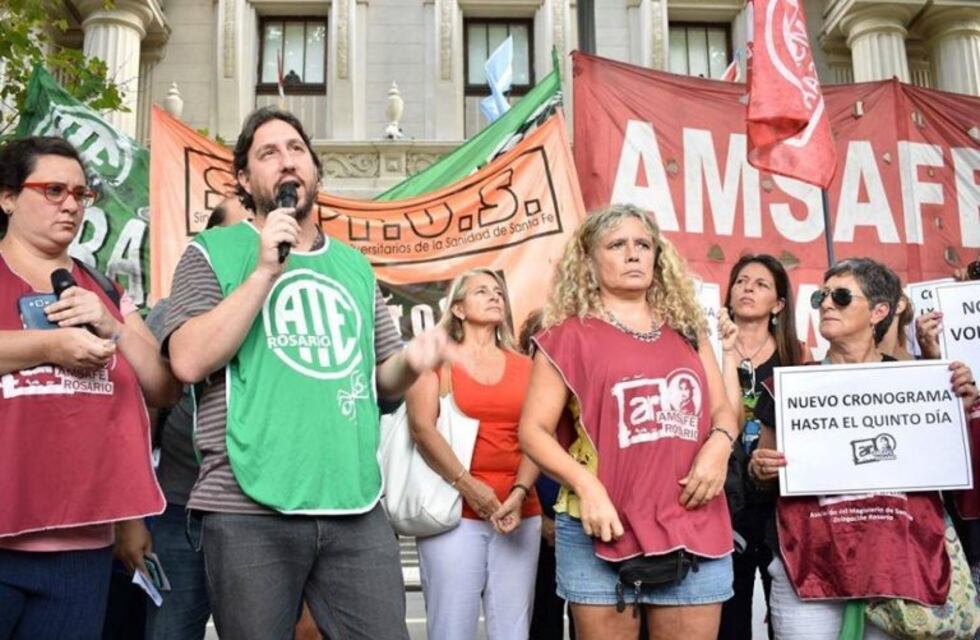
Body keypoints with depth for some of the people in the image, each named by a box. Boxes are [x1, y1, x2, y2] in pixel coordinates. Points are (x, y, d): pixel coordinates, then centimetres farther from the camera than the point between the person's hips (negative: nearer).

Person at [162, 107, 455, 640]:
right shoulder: (214, 252, 4)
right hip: (248, 509, -3)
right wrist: (265, 270, -12)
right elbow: (188, 361, -10)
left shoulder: (354, 266, 17)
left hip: (357, 506, 4)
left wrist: (411, 360, -3)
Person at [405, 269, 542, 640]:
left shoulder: (524, 367, 15)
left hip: (519, 512, 3)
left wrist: (519, 493, -11)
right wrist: (466, 485, -15)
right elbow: (421, 427, -7)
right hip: (453, 511, -3)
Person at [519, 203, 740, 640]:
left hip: (695, 528, 4)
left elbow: (722, 410, 17)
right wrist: (585, 485, -18)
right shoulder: (569, 336, 0)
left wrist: (719, 444, -6)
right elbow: (533, 431, -4)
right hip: (604, 529, -4)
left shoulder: (687, 331, 14)